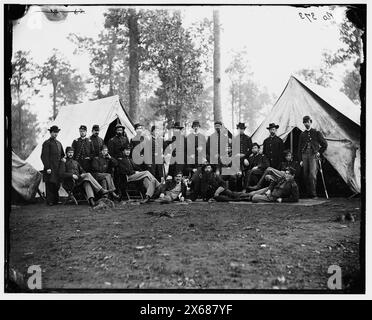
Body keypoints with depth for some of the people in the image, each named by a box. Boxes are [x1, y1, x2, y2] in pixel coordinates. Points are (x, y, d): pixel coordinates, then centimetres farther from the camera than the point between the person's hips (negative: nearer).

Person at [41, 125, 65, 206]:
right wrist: (47, 168, -16)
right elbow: (44, 156, -10)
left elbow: (62, 154, 28)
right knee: (50, 184, -6)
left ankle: (56, 200, 15)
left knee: (57, 184, 8)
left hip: (58, 167, 7)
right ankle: (50, 201, -3)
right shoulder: (47, 143, -4)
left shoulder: (59, 143, 19)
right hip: (50, 168, -7)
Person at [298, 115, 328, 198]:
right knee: (306, 175, 2)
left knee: (312, 174, -16)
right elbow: (299, 148, 15)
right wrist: (300, 160, 9)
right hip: (305, 156, 4)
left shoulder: (317, 133, 5)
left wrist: (319, 152, 2)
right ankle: (309, 192, 11)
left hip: (313, 155, -4)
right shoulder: (302, 134, 14)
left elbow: (325, 144, 11)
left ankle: (313, 193, -13)